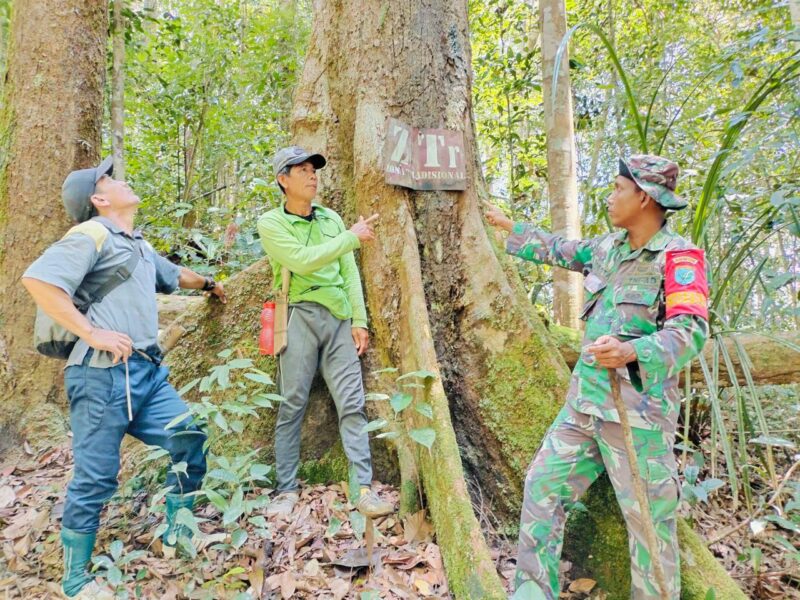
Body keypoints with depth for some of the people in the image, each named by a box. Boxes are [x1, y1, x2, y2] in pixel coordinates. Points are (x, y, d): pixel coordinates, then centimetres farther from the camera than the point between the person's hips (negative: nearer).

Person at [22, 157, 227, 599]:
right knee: (95, 476, 0)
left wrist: (208, 284, 58)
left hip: (147, 371, 8)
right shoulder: (91, 235, -6)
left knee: (190, 440, 3)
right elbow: (37, 280, -19)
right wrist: (92, 332, -21)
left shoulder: (139, 245, 22)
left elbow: (172, 275, 42)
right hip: (104, 373, -8)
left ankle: (177, 535, 21)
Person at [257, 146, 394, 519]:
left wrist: (359, 320, 4)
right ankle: (287, 490, 15)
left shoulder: (331, 219, 14)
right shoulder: (271, 223, 0)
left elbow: (349, 272, 11)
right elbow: (303, 261, -16)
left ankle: (364, 488, 2)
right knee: (292, 404, 2)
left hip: (340, 318, 4)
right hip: (301, 316, -3)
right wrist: (352, 237, -12)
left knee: (352, 403, -2)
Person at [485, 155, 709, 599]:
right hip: (585, 401, 8)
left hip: (638, 410, -7)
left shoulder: (678, 257, -11)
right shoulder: (610, 248, 11)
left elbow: (691, 331, -22)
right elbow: (560, 250, 28)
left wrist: (632, 351, -40)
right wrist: (510, 227, 37)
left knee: (649, 520, 2)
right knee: (544, 487, 9)